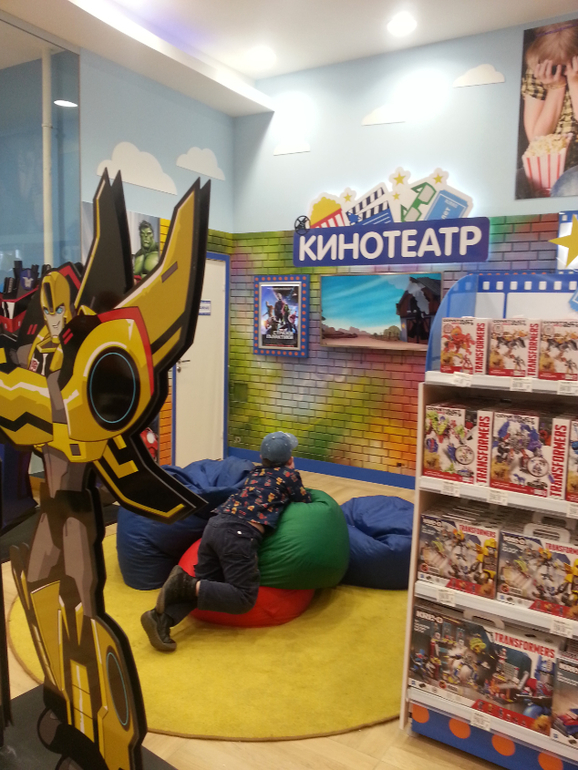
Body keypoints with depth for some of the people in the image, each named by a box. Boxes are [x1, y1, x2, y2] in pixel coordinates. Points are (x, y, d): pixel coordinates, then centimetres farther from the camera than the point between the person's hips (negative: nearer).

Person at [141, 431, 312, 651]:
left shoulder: (255, 472, 28)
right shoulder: (289, 475, 13)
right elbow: (306, 503, 25)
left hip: (215, 524, 7)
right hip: (239, 534, -7)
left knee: (203, 585, 12)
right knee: (244, 599, -3)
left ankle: (161, 616, -10)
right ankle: (184, 584, -16)